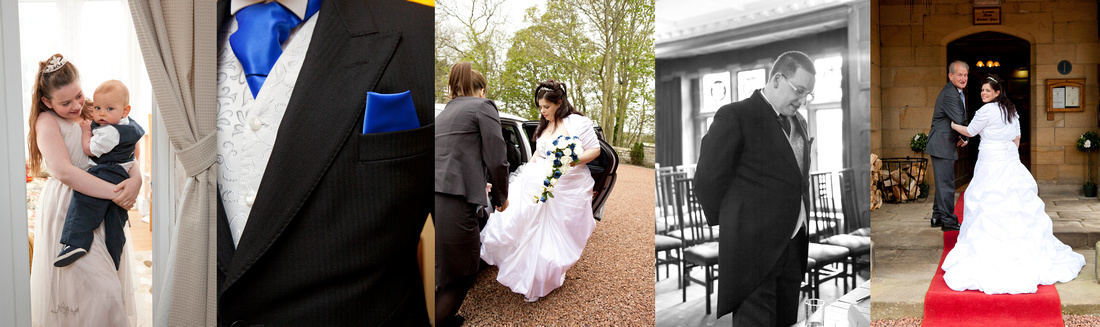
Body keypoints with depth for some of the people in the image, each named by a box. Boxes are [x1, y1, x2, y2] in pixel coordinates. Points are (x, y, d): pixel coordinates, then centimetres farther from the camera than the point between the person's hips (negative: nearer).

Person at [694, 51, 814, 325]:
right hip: (754, 247, -7)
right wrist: (730, 225, -1)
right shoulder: (735, 116, -11)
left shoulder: (798, 122, 15)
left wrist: (802, 226, 10)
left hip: (794, 247, 8)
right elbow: (708, 179, -11)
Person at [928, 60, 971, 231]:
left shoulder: (958, 92, 15)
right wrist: (965, 138, -4)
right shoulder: (950, 94, -19)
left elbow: (959, 119, 21)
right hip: (942, 145, -11)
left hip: (945, 144, 11)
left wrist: (960, 137, 6)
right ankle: (948, 220, -1)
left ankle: (937, 216, 25)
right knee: (946, 182, -6)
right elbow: (959, 121, -21)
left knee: (943, 181, 16)